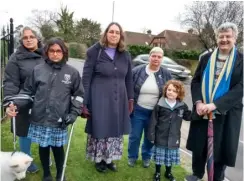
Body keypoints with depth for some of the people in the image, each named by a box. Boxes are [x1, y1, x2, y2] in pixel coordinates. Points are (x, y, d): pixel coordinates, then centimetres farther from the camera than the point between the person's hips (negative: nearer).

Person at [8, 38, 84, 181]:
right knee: (43, 147, 14)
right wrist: (15, 103, -9)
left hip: (60, 121, -1)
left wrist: (74, 113, -4)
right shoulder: (37, 70, 0)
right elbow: (27, 91, 6)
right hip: (40, 119, 1)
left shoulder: (72, 72, 0)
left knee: (58, 148, 11)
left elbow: (79, 94, 6)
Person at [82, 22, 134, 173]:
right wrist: (84, 102, -11)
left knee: (116, 129, 13)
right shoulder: (95, 51, -5)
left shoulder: (125, 55, 7)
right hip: (99, 98, -4)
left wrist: (130, 99, 10)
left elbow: (129, 78, 13)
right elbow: (86, 78, -7)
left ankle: (109, 158, 34)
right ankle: (99, 159, 30)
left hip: (119, 99, 4)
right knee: (100, 129, 7)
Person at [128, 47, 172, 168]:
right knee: (135, 136, 10)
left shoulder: (166, 74, -1)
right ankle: (132, 156, 33)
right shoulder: (137, 71, -6)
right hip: (138, 110, -1)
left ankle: (146, 157, 40)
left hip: (155, 113, 2)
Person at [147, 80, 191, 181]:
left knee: (171, 156, 17)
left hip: (173, 138, 2)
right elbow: (153, 121, -9)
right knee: (159, 155, 11)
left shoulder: (182, 106, -4)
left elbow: (188, 117, 12)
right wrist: (151, 135, -8)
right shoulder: (160, 105, -12)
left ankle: (168, 173, 41)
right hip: (160, 137, -2)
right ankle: (157, 172, 34)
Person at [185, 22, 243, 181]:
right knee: (199, 145, 15)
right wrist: (198, 102, -13)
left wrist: (215, 105, -23)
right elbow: (195, 81, 4)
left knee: (221, 148, 8)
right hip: (202, 111, 3)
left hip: (226, 114, -3)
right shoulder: (206, 58, 6)